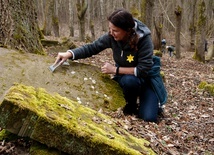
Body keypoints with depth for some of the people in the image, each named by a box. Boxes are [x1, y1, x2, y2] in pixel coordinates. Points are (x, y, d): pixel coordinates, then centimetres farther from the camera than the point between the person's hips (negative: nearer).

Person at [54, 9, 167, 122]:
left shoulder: (144, 39, -31)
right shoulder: (111, 36, -19)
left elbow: (144, 70, -34)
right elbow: (91, 47, -11)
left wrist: (115, 70, -31)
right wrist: (69, 54, -26)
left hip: (145, 78, -4)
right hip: (124, 76, 4)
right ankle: (130, 105, 15)